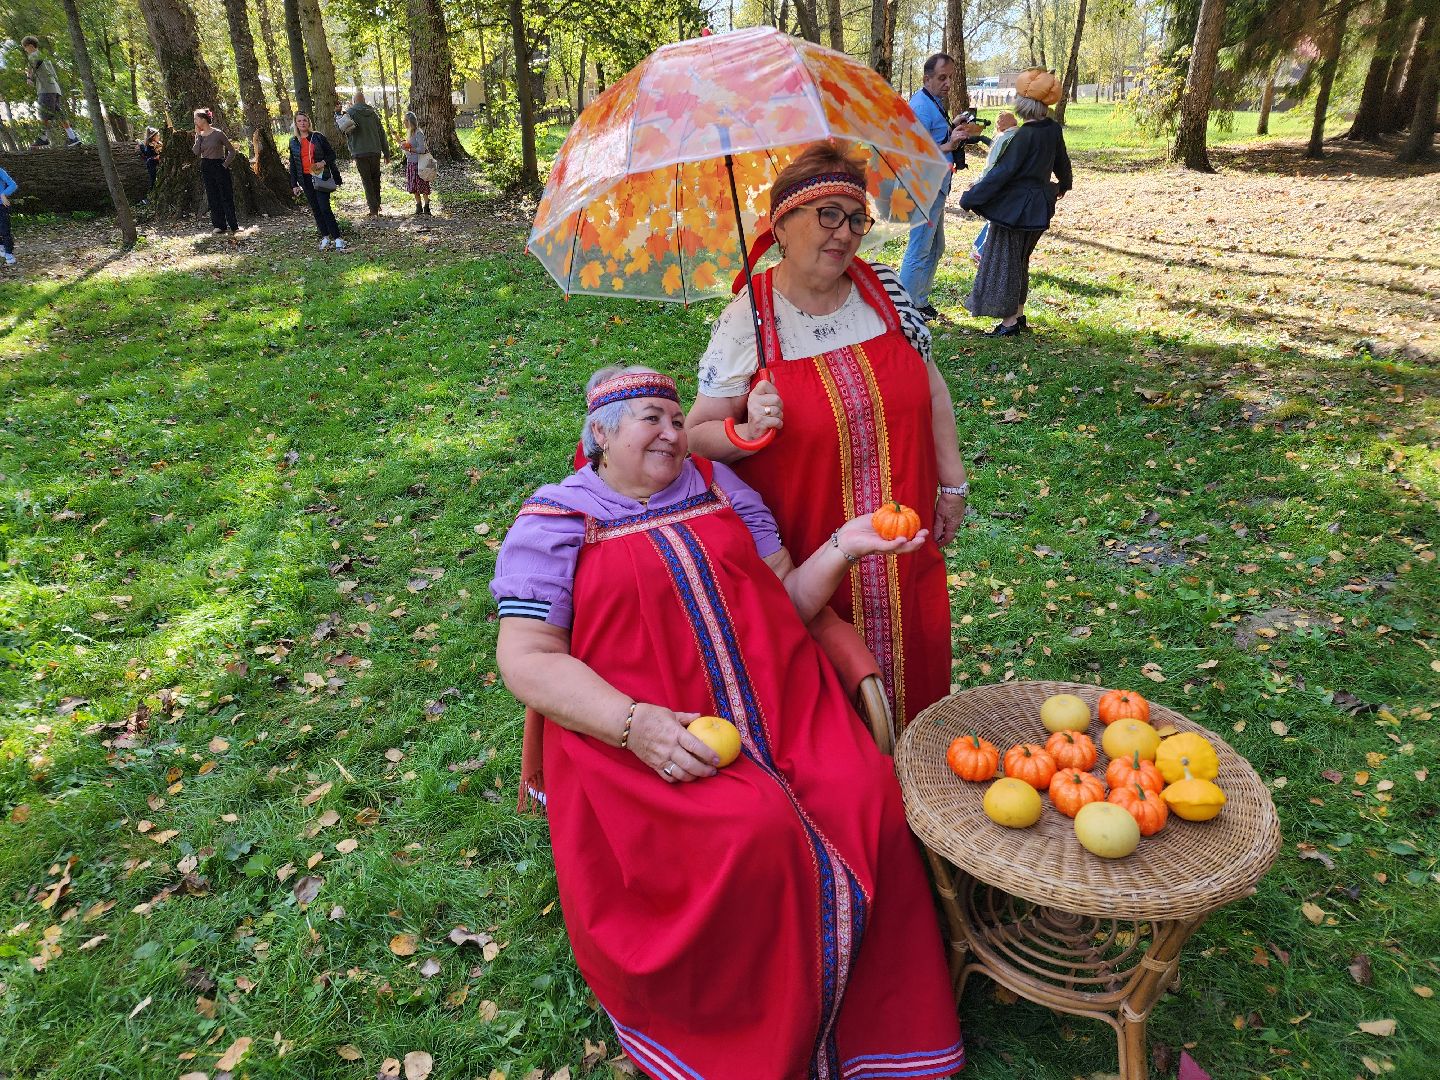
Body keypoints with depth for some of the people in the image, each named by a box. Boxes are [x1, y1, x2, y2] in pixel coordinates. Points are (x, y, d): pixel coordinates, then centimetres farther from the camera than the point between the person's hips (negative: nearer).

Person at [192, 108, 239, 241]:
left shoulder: (218, 134, -8)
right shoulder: (200, 135, 6)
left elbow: (232, 151, -4)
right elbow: (196, 152, -4)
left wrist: (225, 164, -9)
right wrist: (198, 135, -5)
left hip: (219, 167, -6)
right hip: (206, 168, 6)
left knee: (226, 197, -5)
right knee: (213, 198, 6)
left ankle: (233, 226, -2)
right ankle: (220, 226, 11)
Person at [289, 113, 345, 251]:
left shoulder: (318, 137, 0)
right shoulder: (293, 142, 9)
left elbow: (332, 154, 4)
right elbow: (293, 164, 12)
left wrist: (323, 162, -16)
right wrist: (295, 184, 9)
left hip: (320, 176, -4)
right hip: (306, 179, 4)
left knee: (325, 208, -12)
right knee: (315, 209, 6)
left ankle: (337, 238, -11)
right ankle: (325, 237, 13)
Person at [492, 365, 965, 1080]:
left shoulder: (718, 486, 17)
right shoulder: (554, 521, 3)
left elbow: (786, 599, 18)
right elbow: (526, 659, -6)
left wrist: (843, 546, -1)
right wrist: (635, 725, -20)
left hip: (781, 707, 5)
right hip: (644, 735, -4)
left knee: (871, 800, -19)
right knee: (755, 837, -29)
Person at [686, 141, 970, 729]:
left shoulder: (884, 288, 1)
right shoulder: (746, 320, -10)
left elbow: (931, 388, 9)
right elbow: (698, 432, -6)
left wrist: (952, 483, 9)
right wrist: (749, 431, -26)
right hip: (807, 554, -3)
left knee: (911, 667, 16)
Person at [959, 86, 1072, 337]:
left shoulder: (1024, 135, -20)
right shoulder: (1053, 130, 2)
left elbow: (1003, 171, -22)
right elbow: (1062, 161, 19)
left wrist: (971, 197, -17)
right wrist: (1064, 184, 40)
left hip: (1015, 205, -8)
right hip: (1040, 204, 8)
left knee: (1005, 260, 1)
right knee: (1020, 261, 19)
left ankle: (1009, 321, 4)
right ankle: (1019, 315, 26)